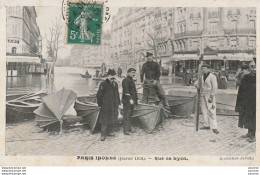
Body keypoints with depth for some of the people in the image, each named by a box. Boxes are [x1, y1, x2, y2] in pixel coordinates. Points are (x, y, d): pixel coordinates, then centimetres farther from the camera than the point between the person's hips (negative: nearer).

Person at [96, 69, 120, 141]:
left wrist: (118, 103, 17)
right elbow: (99, 95, -9)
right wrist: (100, 104, -8)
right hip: (106, 106, -7)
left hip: (114, 105, 7)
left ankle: (110, 131, 28)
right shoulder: (103, 84, -10)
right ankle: (103, 134, 2)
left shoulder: (115, 84, 11)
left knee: (113, 119, 13)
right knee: (105, 120, -4)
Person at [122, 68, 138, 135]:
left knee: (130, 115, 14)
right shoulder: (126, 80, -13)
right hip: (127, 101, -9)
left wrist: (136, 99, 22)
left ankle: (129, 128, 22)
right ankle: (126, 130, -3)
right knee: (126, 115, -6)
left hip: (132, 100, 9)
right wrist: (130, 99, -26)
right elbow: (126, 91, -21)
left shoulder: (131, 80, 18)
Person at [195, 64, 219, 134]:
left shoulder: (212, 76, -11)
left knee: (211, 111, -11)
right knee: (204, 110, 9)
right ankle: (206, 125, 17)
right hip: (203, 95, 7)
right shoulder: (202, 76, 9)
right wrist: (196, 85, -10)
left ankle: (214, 127, -12)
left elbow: (215, 87, -14)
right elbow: (197, 82, 16)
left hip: (209, 96, -7)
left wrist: (211, 96, -19)